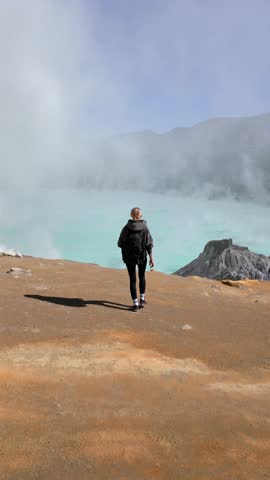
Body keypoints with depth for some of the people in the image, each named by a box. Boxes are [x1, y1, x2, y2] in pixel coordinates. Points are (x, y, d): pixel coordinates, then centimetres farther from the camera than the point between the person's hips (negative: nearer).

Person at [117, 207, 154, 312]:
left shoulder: (126, 228, -8)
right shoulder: (145, 227, -6)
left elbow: (121, 243, -2)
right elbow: (149, 244, -7)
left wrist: (124, 255, 15)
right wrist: (151, 258, -3)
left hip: (129, 257, -1)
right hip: (142, 256, 1)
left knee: (132, 279, 6)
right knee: (142, 277, 21)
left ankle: (135, 304, 5)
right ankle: (142, 299, 23)